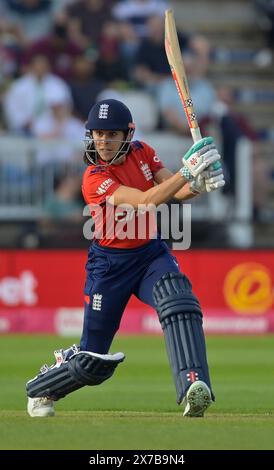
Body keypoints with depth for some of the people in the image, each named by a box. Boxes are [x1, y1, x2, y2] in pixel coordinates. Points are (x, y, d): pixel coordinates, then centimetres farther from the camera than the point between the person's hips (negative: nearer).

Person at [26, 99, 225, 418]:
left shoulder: (142, 153, -3)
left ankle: (193, 386, -43)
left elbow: (179, 192, -5)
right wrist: (187, 171, -39)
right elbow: (146, 201, -32)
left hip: (151, 252, 4)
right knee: (94, 360, 4)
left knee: (179, 302, -30)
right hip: (110, 263, -4)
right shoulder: (94, 178, -21)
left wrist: (200, 184, -28)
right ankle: (40, 390, 34)